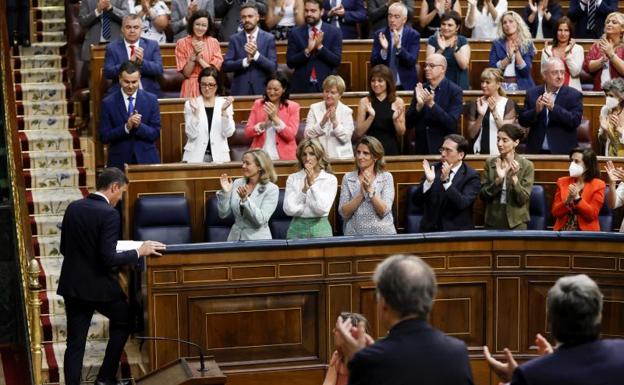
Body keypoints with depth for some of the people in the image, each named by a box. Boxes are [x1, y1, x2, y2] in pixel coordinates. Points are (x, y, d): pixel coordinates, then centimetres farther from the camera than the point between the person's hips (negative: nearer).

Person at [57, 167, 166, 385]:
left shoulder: (72, 208, 4)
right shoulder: (109, 214, -18)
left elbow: (64, 248, 12)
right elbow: (108, 259, -22)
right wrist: (139, 252, -11)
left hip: (72, 285, 5)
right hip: (98, 286, -5)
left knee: (75, 343, 8)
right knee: (124, 322, 20)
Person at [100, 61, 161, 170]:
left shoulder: (151, 100, 0)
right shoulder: (108, 103, -3)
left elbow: (156, 134, -1)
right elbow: (104, 137, -6)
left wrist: (139, 125, -19)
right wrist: (126, 127, -20)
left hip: (146, 159, 1)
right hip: (119, 161, -1)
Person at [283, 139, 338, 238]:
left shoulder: (330, 179, 1)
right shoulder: (292, 178, 5)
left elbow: (323, 209, -10)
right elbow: (288, 209, -5)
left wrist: (312, 183, -9)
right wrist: (304, 189, -12)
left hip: (320, 227, -1)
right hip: (297, 228, 1)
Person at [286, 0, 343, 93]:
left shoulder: (334, 32, 1)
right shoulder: (295, 33, 3)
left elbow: (337, 61, -4)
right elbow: (290, 63, -2)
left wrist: (320, 46, -16)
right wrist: (307, 50, -16)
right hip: (302, 86, 0)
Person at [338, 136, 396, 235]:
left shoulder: (386, 177, 5)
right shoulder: (348, 178, 8)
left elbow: (384, 211, -4)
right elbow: (343, 213, -1)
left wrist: (370, 190, -14)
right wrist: (361, 193, -12)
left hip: (382, 232, -1)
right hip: (354, 233, 1)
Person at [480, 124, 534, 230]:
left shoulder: (526, 165, -5)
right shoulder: (490, 163, 2)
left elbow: (523, 199, -10)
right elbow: (483, 196, -3)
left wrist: (514, 177, -22)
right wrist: (498, 180, -17)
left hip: (516, 222, -2)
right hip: (493, 221, 2)